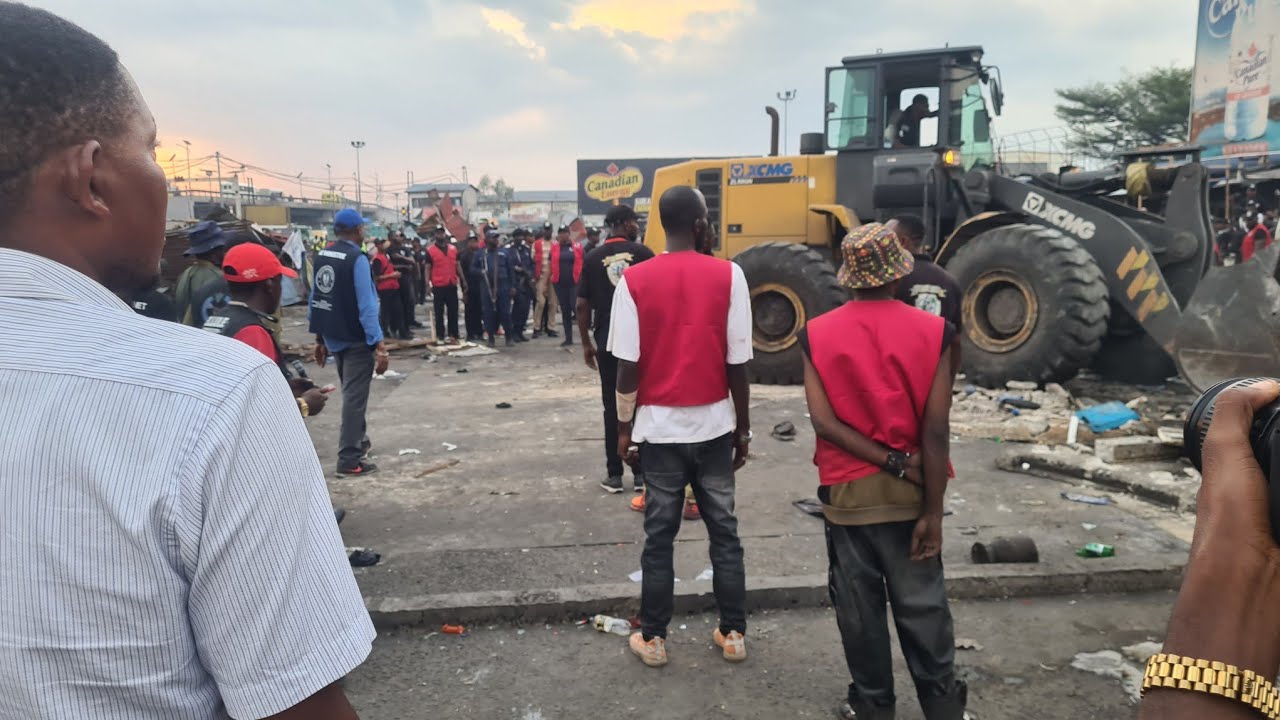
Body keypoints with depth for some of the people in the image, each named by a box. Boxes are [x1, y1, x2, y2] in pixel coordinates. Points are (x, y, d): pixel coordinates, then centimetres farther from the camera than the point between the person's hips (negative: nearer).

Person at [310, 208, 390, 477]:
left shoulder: (321, 256, 5)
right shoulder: (357, 259, -17)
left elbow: (315, 299, 9)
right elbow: (366, 306, -21)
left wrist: (320, 337, 17)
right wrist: (378, 346, -20)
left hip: (333, 337, 8)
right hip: (355, 339, -8)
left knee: (350, 393, 24)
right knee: (355, 397, -1)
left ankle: (359, 440, 41)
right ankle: (349, 461, 2)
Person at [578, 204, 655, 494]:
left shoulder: (592, 258, 2)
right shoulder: (643, 253, -2)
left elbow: (582, 306, 1)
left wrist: (586, 343, 10)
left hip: (607, 342, 1)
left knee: (613, 407, 7)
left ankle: (614, 474, 9)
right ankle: (642, 472, 12)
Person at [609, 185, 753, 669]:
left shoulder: (634, 280, -6)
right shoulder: (728, 275, -7)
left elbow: (628, 366, -6)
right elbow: (738, 364, -6)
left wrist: (624, 428, 5)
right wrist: (743, 427, 5)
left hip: (660, 427, 0)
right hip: (714, 424, 0)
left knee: (659, 536, 10)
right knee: (724, 533, 13)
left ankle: (653, 639, 20)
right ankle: (733, 633, 24)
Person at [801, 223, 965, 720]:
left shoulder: (817, 334, -7)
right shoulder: (933, 331, -9)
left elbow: (823, 421, -14)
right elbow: (935, 430, -12)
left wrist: (892, 464, -10)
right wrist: (933, 512, -7)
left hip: (847, 491, 0)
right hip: (912, 491, 0)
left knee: (858, 602, 14)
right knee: (921, 603, 13)